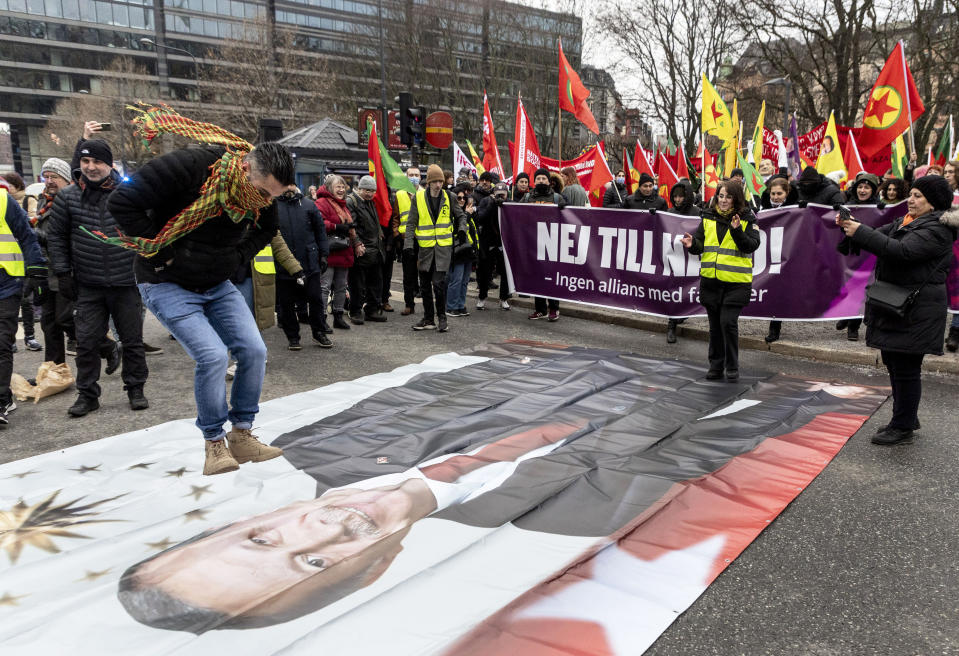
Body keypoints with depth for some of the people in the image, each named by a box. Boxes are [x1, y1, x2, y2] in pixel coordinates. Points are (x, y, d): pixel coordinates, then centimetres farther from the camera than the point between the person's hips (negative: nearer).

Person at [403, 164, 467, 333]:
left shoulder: (448, 197, 3)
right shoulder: (418, 198, 0)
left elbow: (461, 216, 15)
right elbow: (411, 224, 3)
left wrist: (462, 229, -4)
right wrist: (408, 244, -6)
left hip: (443, 247, -1)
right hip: (425, 248, 2)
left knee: (439, 282, -11)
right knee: (425, 285, 8)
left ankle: (442, 317, 5)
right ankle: (428, 319, 20)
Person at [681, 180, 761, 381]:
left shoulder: (747, 219, 0)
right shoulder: (708, 218, 10)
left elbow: (752, 246, -8)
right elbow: (701, 245, 13)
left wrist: (737, 231, -23)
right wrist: (693, 244, -9)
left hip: (735, 282, -4)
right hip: (710, 280, 4)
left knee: (728, 322, -9)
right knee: (715, 324, 11)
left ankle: (732, 367, 7)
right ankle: (716, 365, 23)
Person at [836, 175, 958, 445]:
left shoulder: (937, 229, -12)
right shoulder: (903, 222, 17)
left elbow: (902, 251, -25)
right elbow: (878, 236, 11)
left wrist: (860, 232, -26)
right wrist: (850, 226, -10)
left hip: (916, 309, -9)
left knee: (906, 368, -3)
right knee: (893, 363, 16)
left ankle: (903, 428, 8)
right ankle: (907, 418, 30)